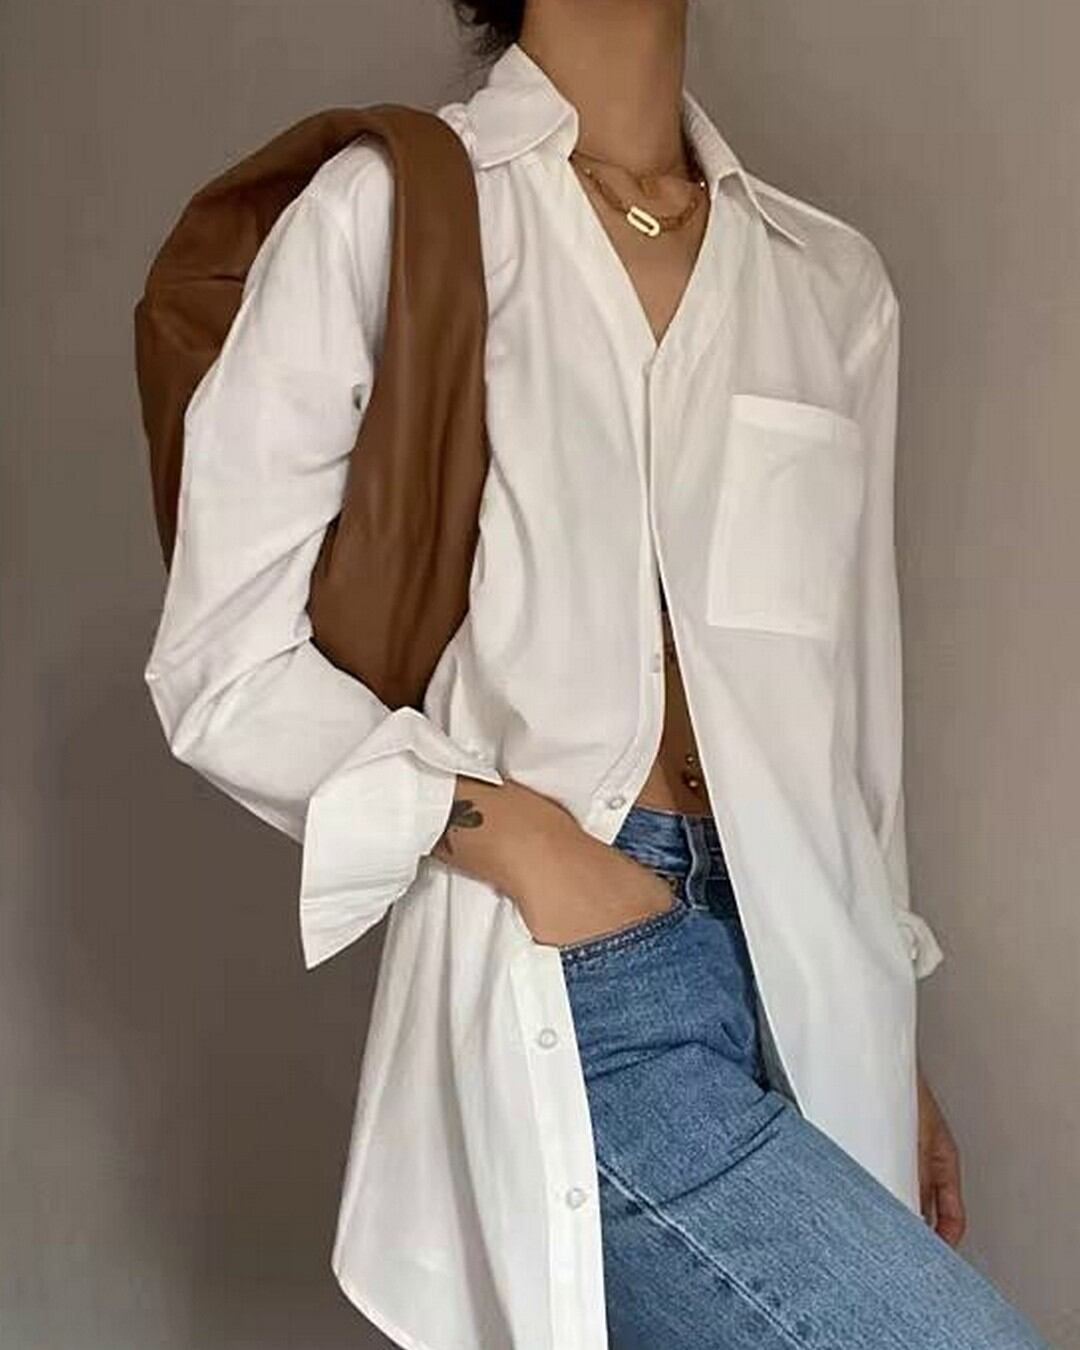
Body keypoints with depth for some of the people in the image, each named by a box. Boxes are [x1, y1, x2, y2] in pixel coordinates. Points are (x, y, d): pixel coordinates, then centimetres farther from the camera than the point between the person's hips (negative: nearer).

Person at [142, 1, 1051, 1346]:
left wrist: (886, 1035, 15)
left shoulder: (832, 282, 12)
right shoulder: (386, 211, -1)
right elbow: (226, 664, -3)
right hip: (567, 984, -5)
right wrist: (508, 830, -16)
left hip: (801, 970, 5)